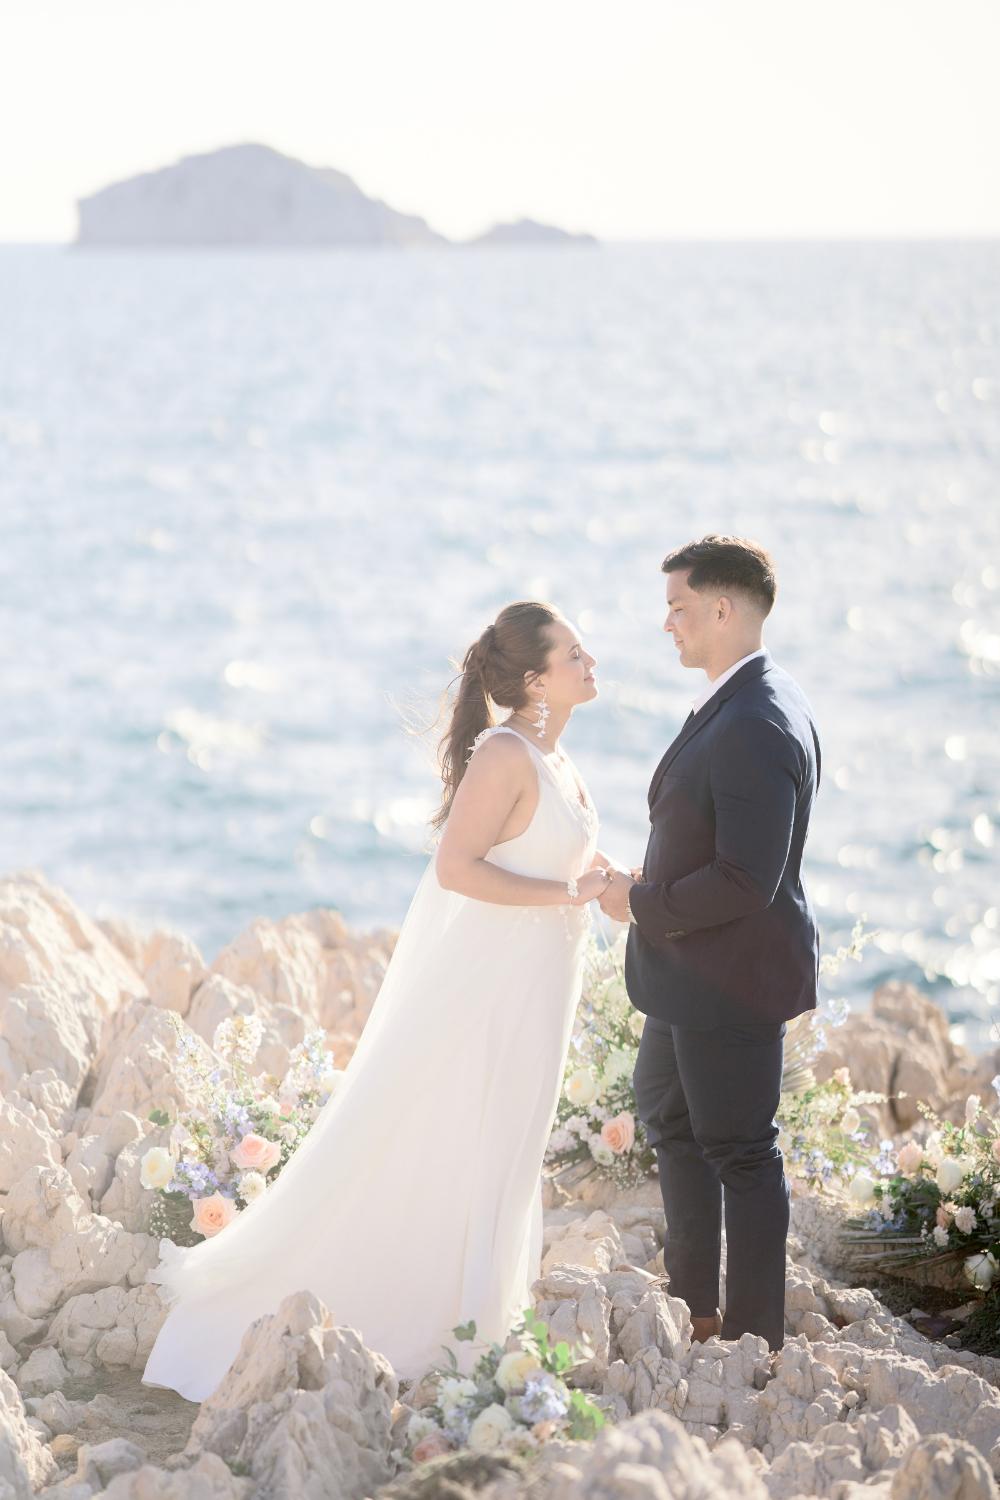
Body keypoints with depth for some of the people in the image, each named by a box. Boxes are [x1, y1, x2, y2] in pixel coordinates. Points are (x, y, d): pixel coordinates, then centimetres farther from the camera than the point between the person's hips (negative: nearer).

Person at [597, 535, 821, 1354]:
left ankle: (754, 1335, 17)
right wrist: (661, 883, 5)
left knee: (739, 1150, 3)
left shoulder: (752, 727, -28)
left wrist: (644, 906, -18)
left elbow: (745, 880, -31)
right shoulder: (750, 702, 5)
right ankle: (693, 1295, 40)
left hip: (731, 972, -11)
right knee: (667, 1111, 25)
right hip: (696, 970, 11)